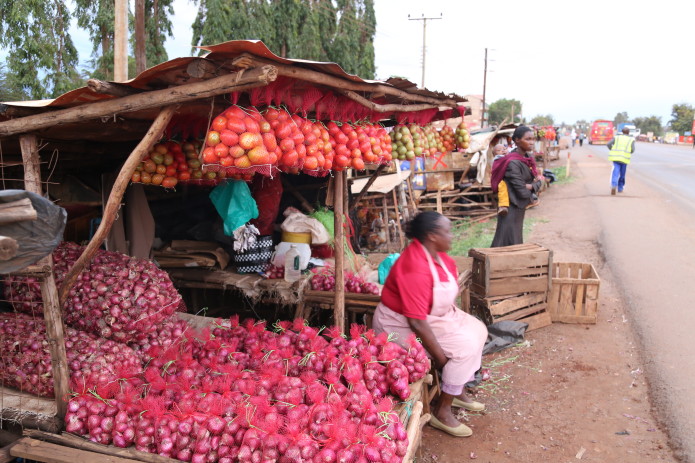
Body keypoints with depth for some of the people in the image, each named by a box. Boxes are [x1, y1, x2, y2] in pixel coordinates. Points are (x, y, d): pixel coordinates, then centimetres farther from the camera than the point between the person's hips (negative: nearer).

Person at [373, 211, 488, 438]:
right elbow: (417, 323, -33)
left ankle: (458, 390, 21)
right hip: (402, 325, -10)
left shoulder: (441, 257, -2)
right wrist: (441, 358, -26)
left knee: (478, 330, 9)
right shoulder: (414, 269, -32)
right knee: (465, 346, -18)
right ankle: (442, 412, -5)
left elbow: (448, 294, 10)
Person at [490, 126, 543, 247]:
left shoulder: (526, 158, 4)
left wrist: (532, 185, -13)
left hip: (520, 207, 9)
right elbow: (522, 191, -22)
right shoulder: (513, 163, -22)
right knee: (509, 244, -4)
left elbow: (538, 179, 8)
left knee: (517, 240, 17)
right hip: (511, 208, -9)